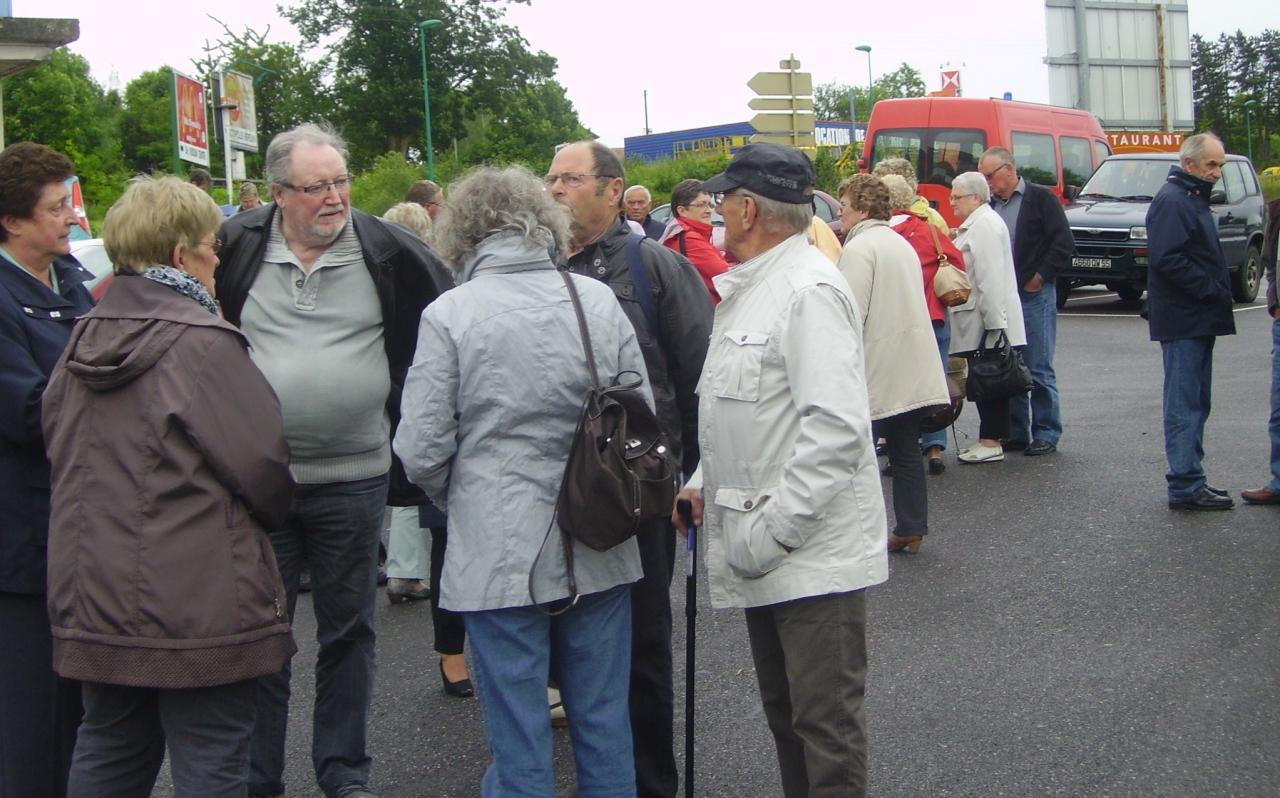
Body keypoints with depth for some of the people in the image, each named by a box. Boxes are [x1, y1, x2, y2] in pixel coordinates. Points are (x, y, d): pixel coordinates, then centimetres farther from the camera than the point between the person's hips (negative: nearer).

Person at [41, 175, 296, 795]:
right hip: (199, 601, -8)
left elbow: (58, 448, 16)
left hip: (93, 600, 8)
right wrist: (272, 511, 8)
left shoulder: (82, 341, 7)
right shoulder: (204, 343, -17)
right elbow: (263, 464, -14)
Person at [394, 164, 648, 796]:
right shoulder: (599, 300, 0)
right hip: (599, 552, 3)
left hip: (500, 554, -3)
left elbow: (422, 449, -9)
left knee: (520, 742, 7)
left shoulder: (449, 314, -9)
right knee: (605, 725, 16)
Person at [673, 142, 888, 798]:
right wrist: (705, 481, 10)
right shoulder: (748, 288, 15)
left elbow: (836, 426, -26)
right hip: (763, 546, 10)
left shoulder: (809, 289, -18)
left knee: (826, 723, -1)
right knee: (784, 713, 20)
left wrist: (774, 531, -25)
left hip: (813, 551, -10)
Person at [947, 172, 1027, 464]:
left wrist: (992, 319, -23)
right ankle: (990, 439, 16)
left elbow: (990, 278, -20)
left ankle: (991, 443, -1)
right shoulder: (975, 223, 18)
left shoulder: (985, 224, -14)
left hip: (986, 319, -10)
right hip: (979, 320, 10)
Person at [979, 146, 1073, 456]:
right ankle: (1015, 433, 16)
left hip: (1034, 295, -6)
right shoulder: (991, 206, 14)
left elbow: (1064, 243, -8)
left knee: (1039, 370, -3)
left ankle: (1046, 434, 6)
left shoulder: (1041, 198, -3)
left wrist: (1039, 277, -10)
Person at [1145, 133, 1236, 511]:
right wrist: (1212, 290, -21)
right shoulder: (1171, 201, -13)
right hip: (1184, 320, -10)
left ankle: (1190, 481, 20)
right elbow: (1167, 259, -24)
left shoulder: (1193, 198, 20)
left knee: (1194, 402, 13)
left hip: (1198, 319, 10)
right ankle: (1186, 486, -6)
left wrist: (1218, 292, 10)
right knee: (1185, 403, -8)